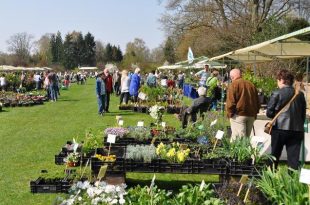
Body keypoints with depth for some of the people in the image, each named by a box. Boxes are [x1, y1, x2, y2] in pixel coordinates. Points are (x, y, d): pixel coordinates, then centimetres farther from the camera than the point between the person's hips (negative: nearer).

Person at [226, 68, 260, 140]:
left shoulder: (234, 84, -4)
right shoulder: (251, 84, 16)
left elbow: (230, 101, -12)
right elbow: (257, 101, 19)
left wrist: (229, 114, -3)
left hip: (239, 115, -6)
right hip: (251, 115, 7)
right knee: (247, 137, 13)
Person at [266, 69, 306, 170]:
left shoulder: (277, 93, -8)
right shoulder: (300, 94, 4)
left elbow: (269, 113, -6)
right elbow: (303, 114, 10)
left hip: (280, 128, -3)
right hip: (297, 130, 3)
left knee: (275, 155, 13)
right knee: (294, 158, 6)